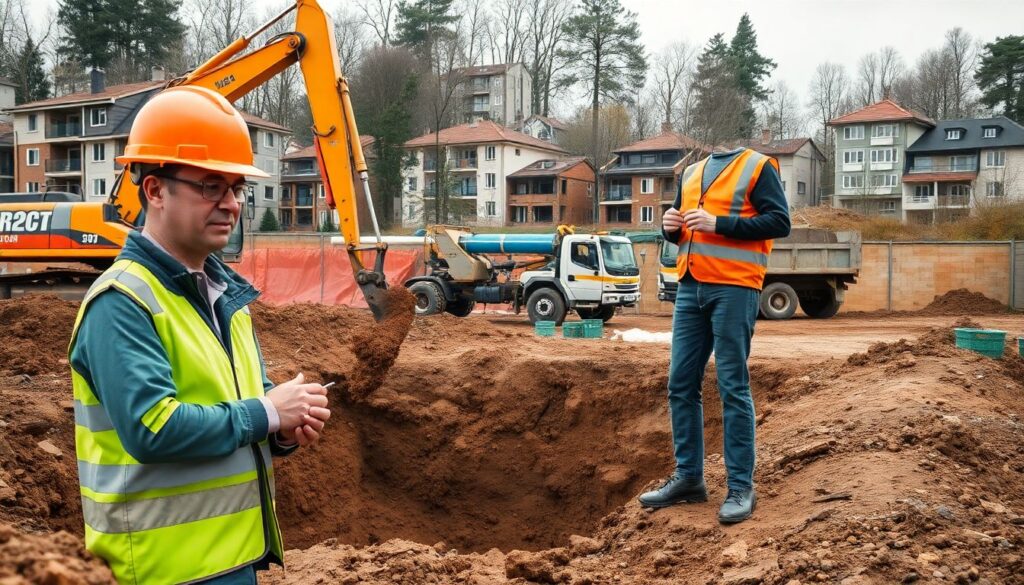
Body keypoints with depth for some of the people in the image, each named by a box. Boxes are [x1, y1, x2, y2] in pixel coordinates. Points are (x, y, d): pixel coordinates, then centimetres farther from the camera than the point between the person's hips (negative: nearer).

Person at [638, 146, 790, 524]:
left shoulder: (758, 167, 0)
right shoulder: (691, 173, 20)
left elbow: (779, 222, -9)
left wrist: (718, 224, -17)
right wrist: (671, 227, 3)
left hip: (734, 289, -7)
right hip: (690, 287, 7)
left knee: (733, 387, -5)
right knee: (681, 383, 6)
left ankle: (741, 487, 3)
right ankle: (688, 477, 17)